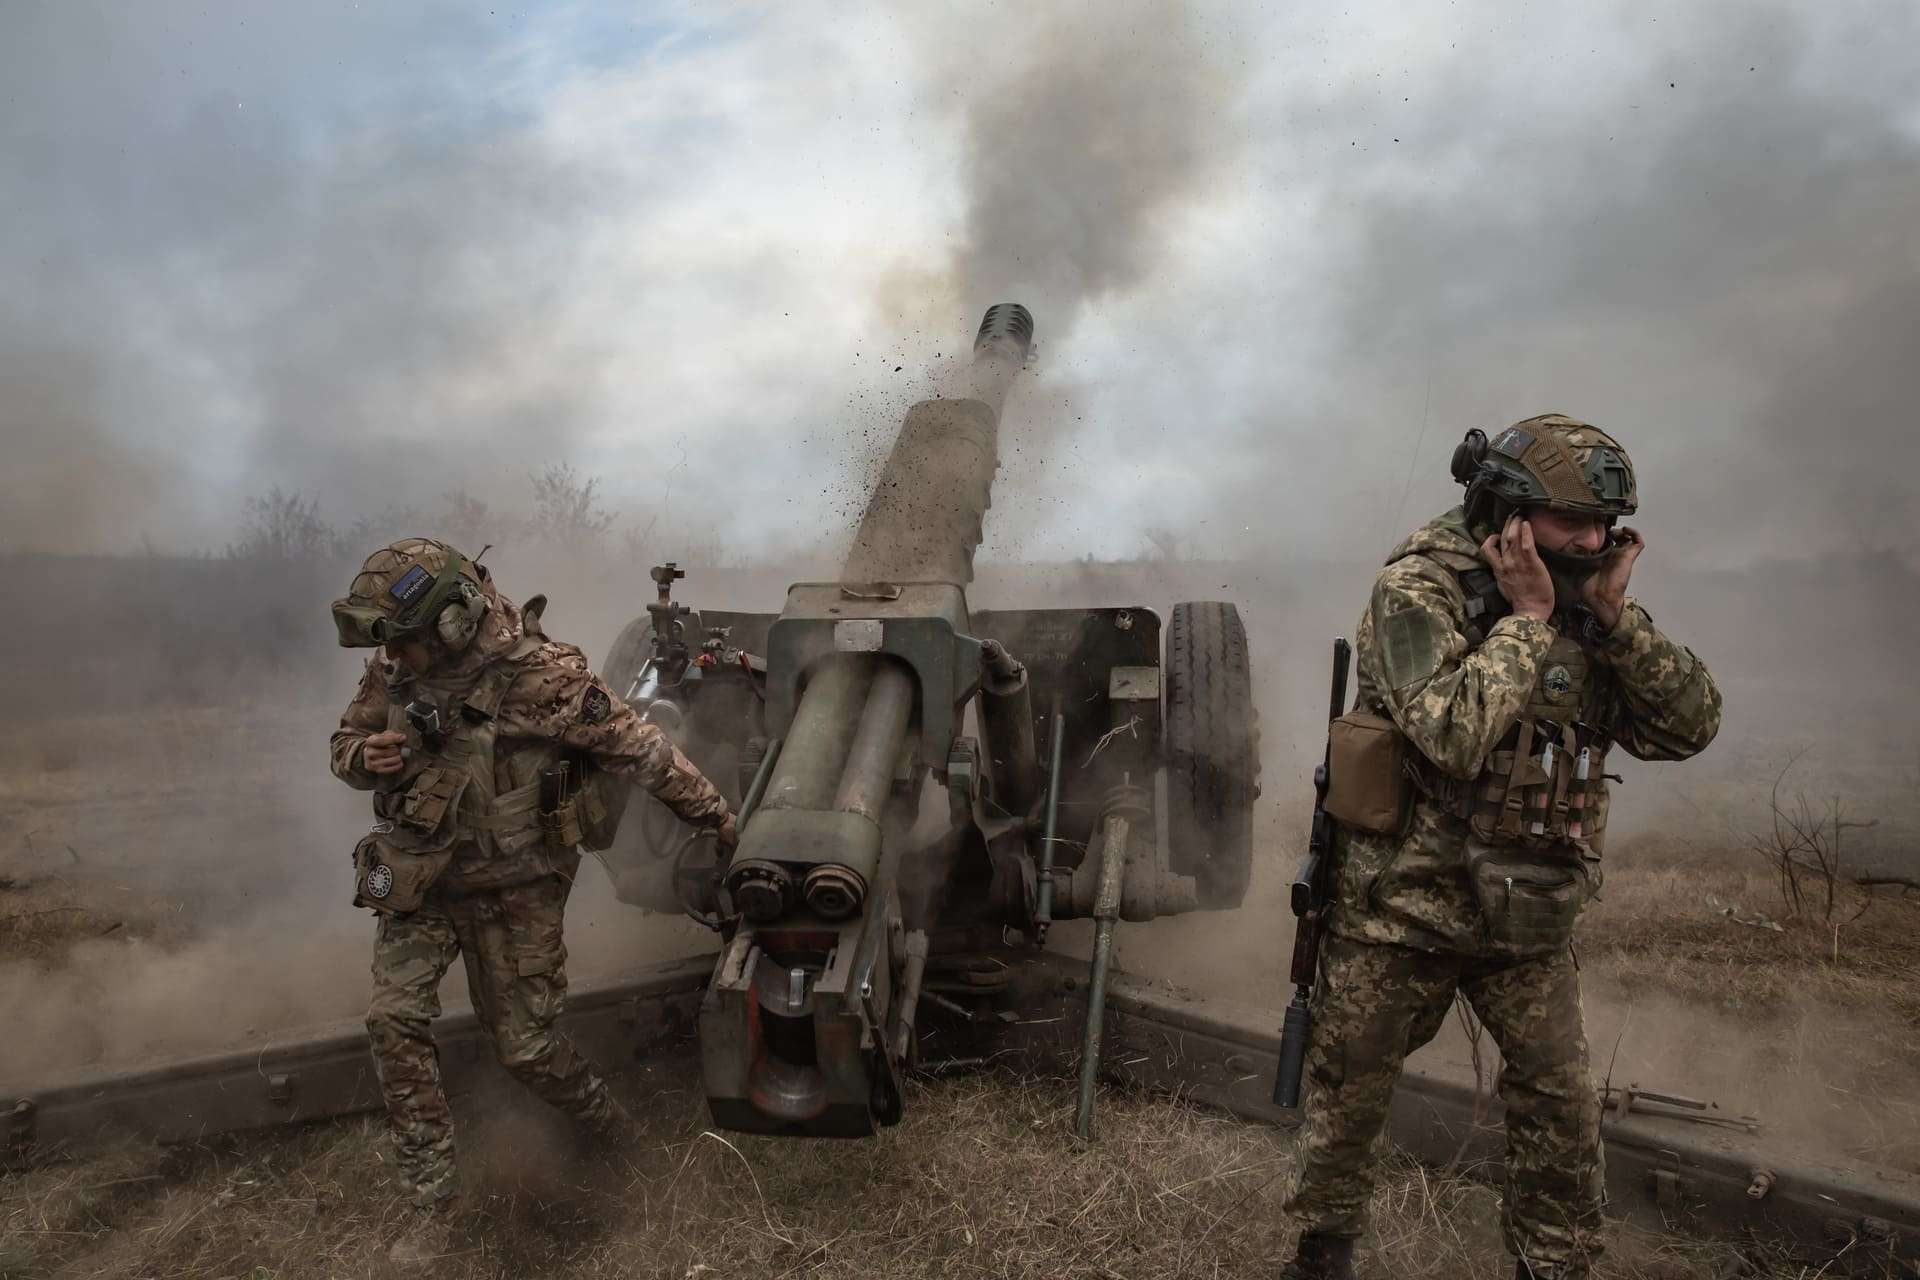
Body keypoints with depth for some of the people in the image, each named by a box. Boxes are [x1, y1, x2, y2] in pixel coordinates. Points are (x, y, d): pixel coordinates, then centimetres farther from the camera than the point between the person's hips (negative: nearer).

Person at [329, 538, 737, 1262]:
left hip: (514, 889, -4)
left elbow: (639, 749, -17)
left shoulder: (540, 676, -24)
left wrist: (719, 818, -9)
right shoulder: (394, 672, -7)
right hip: (421, 881, 5)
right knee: (395, 1019, -9)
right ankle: (430, 1203, 9)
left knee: (524, 1046, 3)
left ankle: (600, 1116, 37)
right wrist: (366, 757, -16)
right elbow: (346, 742, 10)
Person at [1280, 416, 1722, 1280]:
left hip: (1529, 918, 5)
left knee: (1563, 1111, 10)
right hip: (1403, 908, -4)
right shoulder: (1421, 587, -16)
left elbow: (1690, 726, -4)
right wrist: (1526, 618, -21)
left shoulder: (1583, 601, 3)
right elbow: (1455, 732, -29)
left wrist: (1617, 614, -14)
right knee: (1349, 1095, 12)